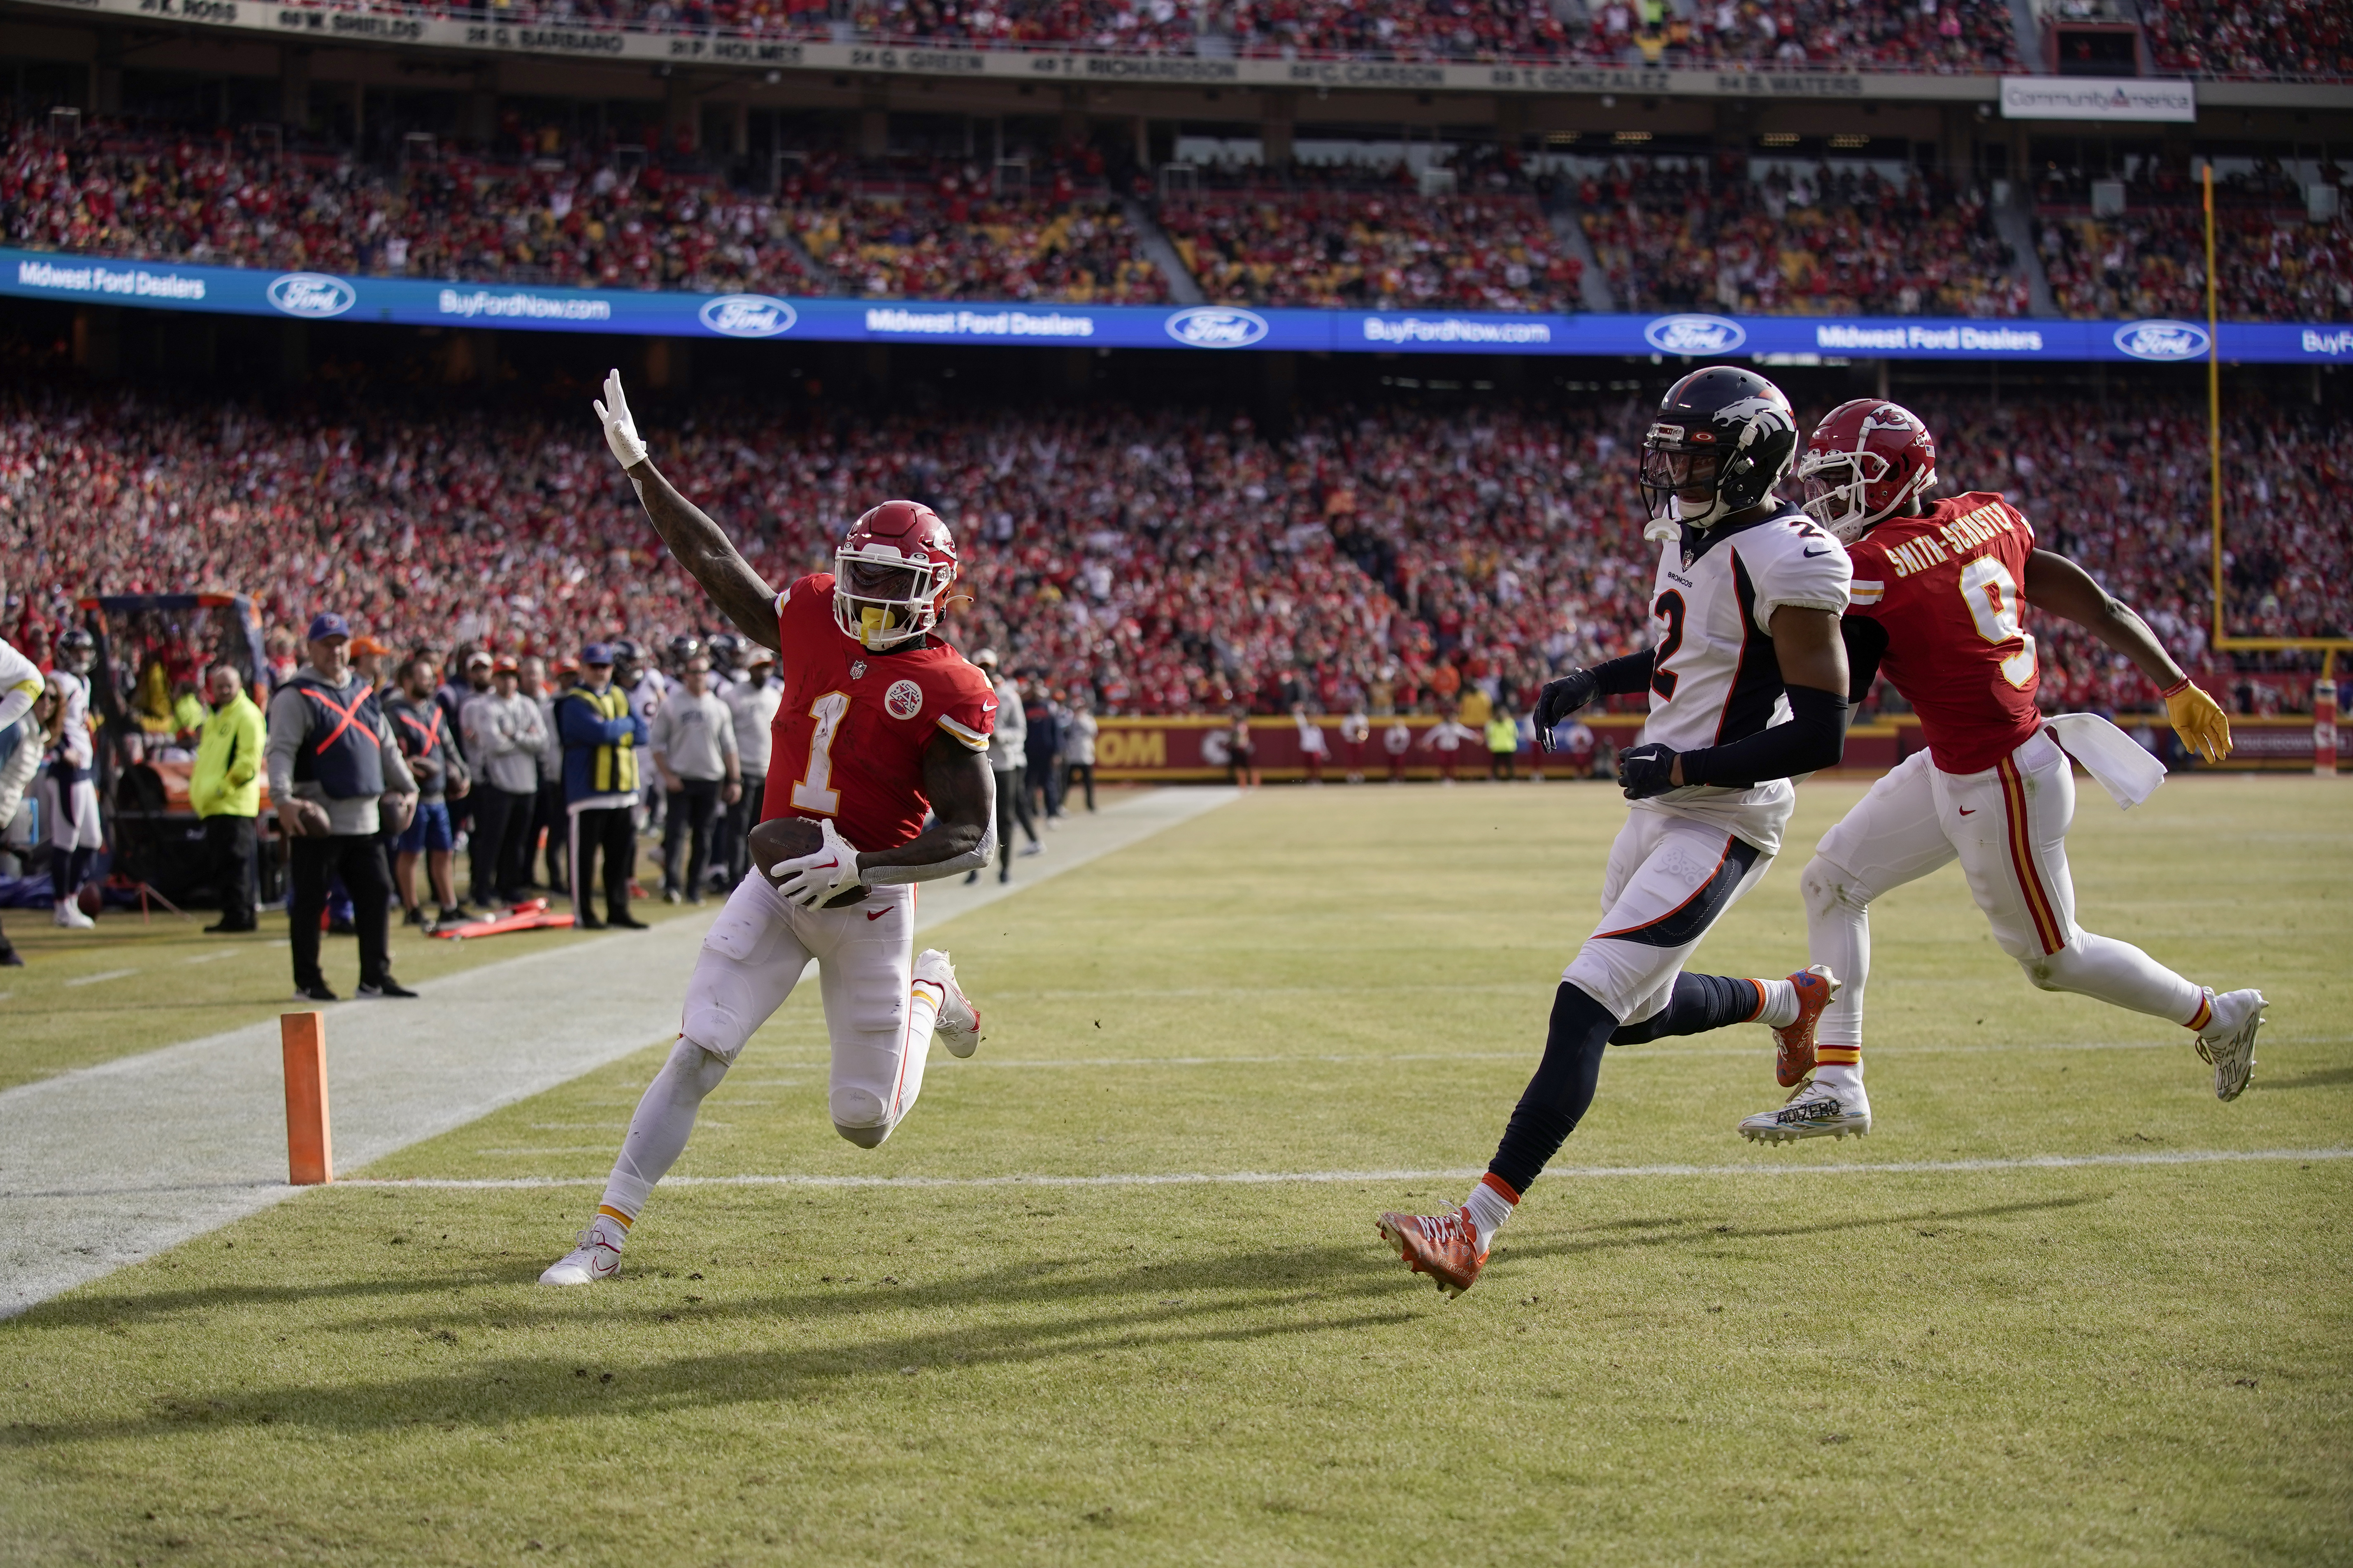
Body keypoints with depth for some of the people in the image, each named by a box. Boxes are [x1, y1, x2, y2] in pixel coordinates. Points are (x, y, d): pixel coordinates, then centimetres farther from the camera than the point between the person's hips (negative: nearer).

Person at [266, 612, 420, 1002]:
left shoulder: (363, 693, 16)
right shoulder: (296, 696, -6)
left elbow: (386, 746, 24)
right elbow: (281, 751, -16)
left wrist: (407, 787, 20)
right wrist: (283, 799, -28)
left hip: (364, 820, 7)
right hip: (318, 820, -7)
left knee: (376, 893, 8)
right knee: (310, 902, -1)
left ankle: (376, 977, 17)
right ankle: (307, 982, 6)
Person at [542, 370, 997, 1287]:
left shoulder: (947, 693, -14)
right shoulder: (813, 623, 1)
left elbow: (971, 840, -16)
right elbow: (712, 562, 13)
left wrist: (862, 865, -28)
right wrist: (636, 463, 14)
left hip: (867, 901, -3)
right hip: (778, 882, 3)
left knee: (865, 1123, 6)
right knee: (695, 1057, -9)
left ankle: (928, 997, 37)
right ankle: (606, 1235, -5)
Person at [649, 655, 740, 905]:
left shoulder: (719, 707, 9)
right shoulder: (670, 704, 1)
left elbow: (729, 748, 11)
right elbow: (656, 743, 1)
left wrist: (735, 781, 4)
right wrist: (667, 776, -9)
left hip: (711, 781, 3)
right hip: (679, 781, -3)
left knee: (703, 837, 4)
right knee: (675, 833, -9)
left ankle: (694, 888, 10)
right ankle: (671, 885, -9)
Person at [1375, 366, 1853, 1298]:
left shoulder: (1786, 564, -19)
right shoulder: (1687, 531, 8)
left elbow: (1822, 736, -20)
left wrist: (1683, 767, -22)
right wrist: (1595, 682, 11)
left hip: (1722, 821, -9)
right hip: (1661, 804, 9)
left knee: (1587, 1004, -17)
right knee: (1638, 1014, 21)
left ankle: (1475, 1229, -20)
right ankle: (1791, 1004, 48)